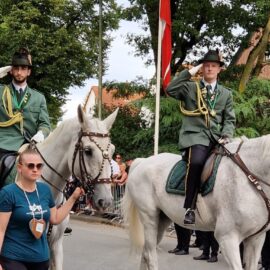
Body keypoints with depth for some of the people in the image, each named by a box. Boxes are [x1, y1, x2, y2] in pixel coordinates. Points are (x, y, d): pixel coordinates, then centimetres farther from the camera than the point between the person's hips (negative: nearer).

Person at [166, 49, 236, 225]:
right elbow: (171, 90, -8)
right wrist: (189, 73, -8)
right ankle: (190, 207, -26)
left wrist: (226, 136, -6)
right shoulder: (190, 87, 11)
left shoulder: (226, 94, 20)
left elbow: (229, 119, 14)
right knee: (196, 162, -34)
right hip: (195, 136, -4)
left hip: (216, 138, 4)